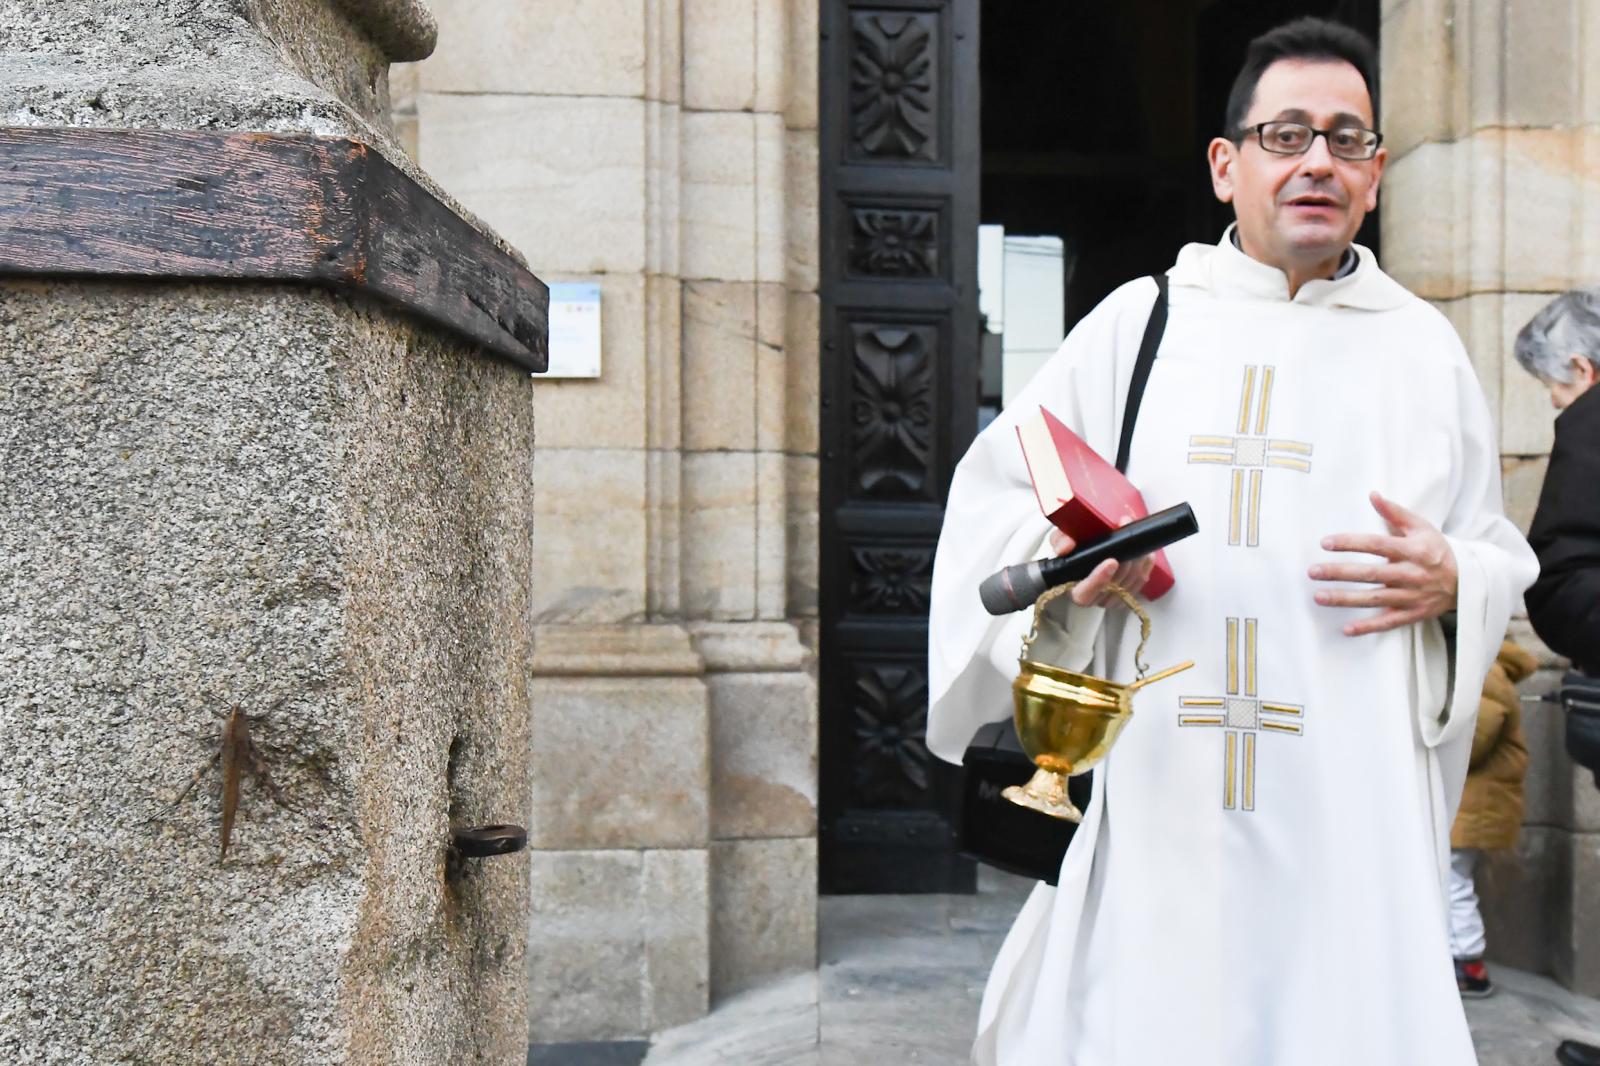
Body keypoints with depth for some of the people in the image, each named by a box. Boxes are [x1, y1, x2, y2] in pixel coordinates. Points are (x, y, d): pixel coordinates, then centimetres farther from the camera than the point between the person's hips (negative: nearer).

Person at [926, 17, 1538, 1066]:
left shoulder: (1423, 348, 10)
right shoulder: (1138, 321, 7)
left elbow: (1499, 554, 16)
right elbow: (992, 496, 9)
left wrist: (1451, 582, -6)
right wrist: (1065, 563, -10)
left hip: (1352, 799, 1)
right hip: (1154, 789, -1)